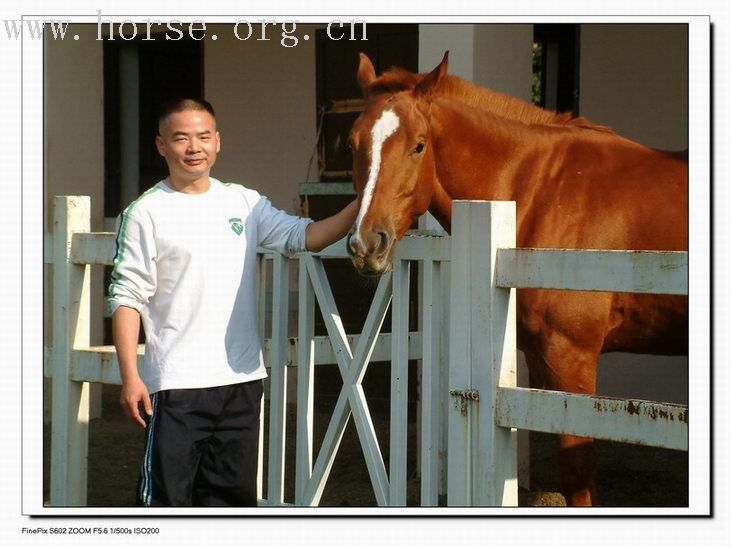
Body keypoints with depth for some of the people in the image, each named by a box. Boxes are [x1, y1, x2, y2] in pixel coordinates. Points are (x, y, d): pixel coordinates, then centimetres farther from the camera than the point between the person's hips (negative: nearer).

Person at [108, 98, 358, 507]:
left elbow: (303, 236, 5)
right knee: (167, 495, -1)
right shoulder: (147, 213, -5)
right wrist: (130, 377, -15)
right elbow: (127, 298, -8)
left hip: (242, 379, 5)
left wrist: (359, 209, -10)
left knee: (233, 491, 13)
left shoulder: (245, 203, 9)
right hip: (177, 382, -5)